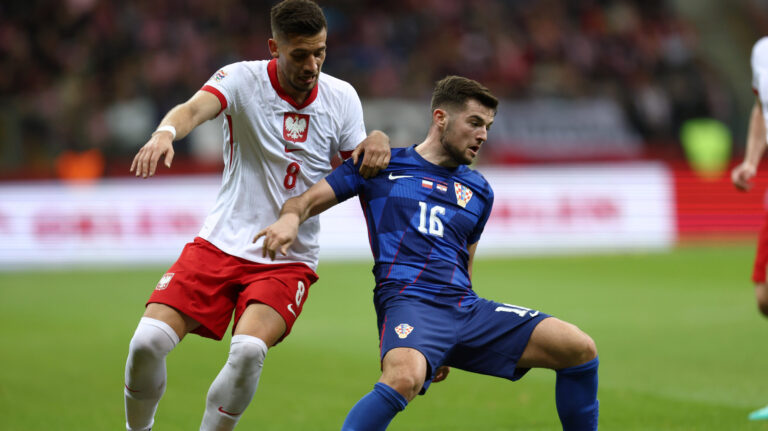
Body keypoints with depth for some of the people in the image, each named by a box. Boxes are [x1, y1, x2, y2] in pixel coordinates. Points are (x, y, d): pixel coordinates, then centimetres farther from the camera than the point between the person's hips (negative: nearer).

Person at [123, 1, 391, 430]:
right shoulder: (242, 78, -9)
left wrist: (377, 141, -13)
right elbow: (195, 108, -29)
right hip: (221, 244, 0)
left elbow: (359, 179, 9)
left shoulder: (342, 97, 1)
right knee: (148, 340, -14)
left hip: (289, 260, 0)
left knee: (250, 348, -28)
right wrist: (165, 132, -52)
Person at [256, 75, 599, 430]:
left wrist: (446, 351, 26)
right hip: (407, 302, -5)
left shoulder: (479, 191, 23)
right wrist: (290, 218, -16)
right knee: (404, 378, -40)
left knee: (580, 349, -8)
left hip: (467, 308, 5)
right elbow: (307, 201, 10)